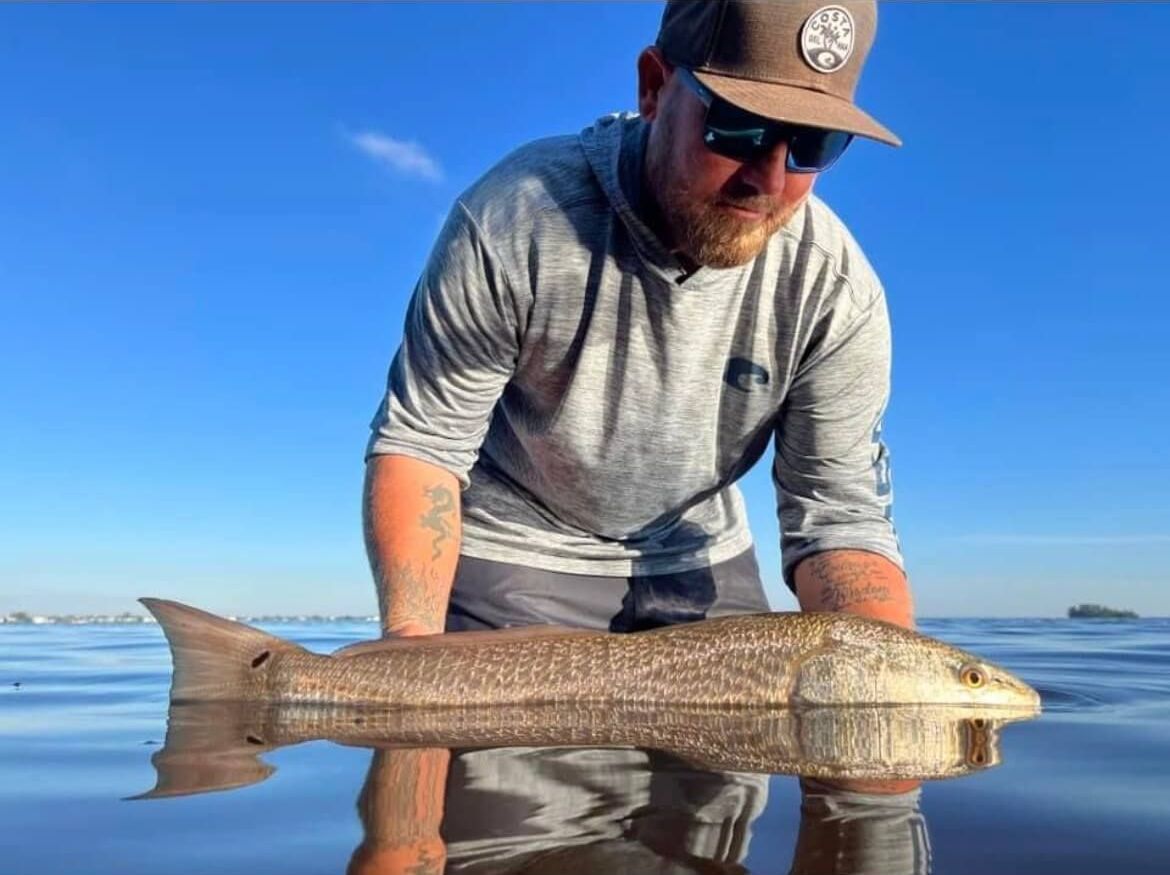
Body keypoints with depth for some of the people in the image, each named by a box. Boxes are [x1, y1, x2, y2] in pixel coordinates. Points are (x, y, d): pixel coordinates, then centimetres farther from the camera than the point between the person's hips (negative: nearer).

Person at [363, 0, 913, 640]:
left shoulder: (837, 290, -19)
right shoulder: (515, 219, -26)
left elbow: (842, 520, -15)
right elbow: (419, 442, -19)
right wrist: (412, 657, -30)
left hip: (696, 562, 3)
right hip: (510, 553, -2)